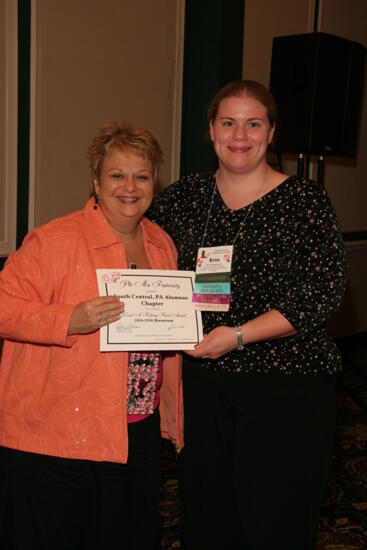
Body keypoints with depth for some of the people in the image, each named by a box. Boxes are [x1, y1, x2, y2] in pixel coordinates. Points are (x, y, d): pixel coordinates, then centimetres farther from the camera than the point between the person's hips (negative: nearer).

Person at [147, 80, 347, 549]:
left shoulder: (304, 201, -6)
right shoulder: (185, 196, 6)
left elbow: (323, 293, -13)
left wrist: (238, 335, -20)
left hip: (286, 388, -3)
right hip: (201, 382, 4)